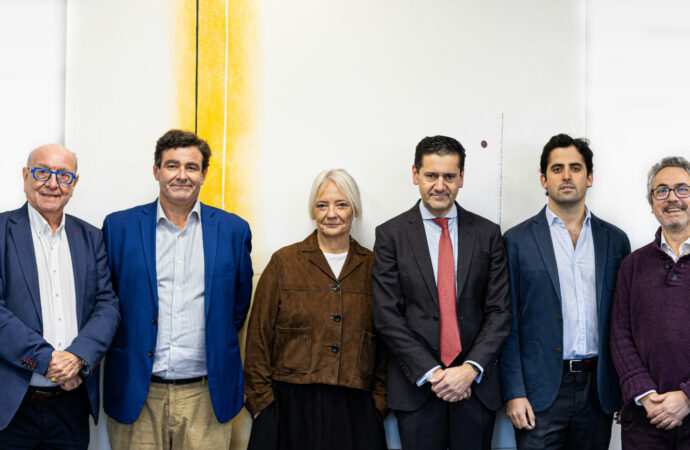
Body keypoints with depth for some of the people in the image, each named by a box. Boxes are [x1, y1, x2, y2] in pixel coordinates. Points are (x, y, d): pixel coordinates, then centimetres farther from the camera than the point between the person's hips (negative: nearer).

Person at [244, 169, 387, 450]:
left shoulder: (374, 267, 8)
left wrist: (379, 401, 3)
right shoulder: (283, 262, 3)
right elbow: (259, 338, 2)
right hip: (291, 408, -1)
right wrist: (261, 402, -2)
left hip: (354, 411, 1)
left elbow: (386, 345, 10)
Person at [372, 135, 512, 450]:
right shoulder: (391, 235, 0)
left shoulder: (487, 233, 5)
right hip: (416, 388, -1)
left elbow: (499, 311, 2)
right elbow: (387, 316, -5)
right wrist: (431, 373, -11)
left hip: (476, 385, 1)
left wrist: (470, 369, -11)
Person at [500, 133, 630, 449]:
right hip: (541, 390, -3)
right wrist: (514, 393, -8)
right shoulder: (518, 240, 0)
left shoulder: (615, 240, 8)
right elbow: (508, 324, -2)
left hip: (599, 389, 3)